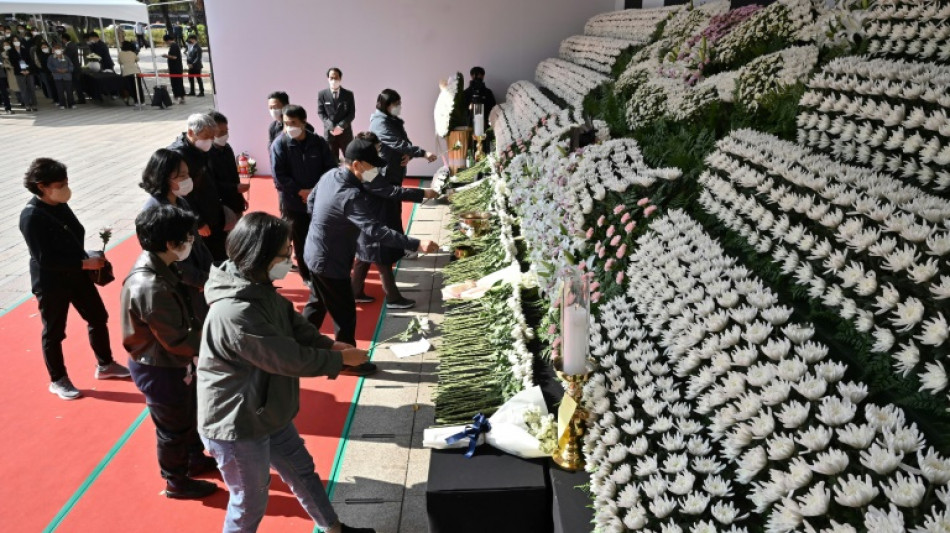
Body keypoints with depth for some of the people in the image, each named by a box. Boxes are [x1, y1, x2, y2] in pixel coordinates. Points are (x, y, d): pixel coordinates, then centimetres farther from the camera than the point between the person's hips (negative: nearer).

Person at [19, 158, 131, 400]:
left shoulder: (60, 204, -1)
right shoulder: (31, 217, -24)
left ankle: (105, 365, 36)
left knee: (98, 318, 16)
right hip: (50, 283, -8)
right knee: (54, 332, 10)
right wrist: (85, 263, -25)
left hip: (76, 274, 8)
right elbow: (44, 258, -26)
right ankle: (58, 380, 28)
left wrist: (89, 260, 3)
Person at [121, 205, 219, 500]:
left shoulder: (158, 266, -5)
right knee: (173, 428, 14)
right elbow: (177, 341, -27)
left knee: (191, 413, 27)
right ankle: (177, 482, 37)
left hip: (171, 362, 9)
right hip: (159, 369, -9)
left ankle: (195, 458, 51)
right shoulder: (151, 288, -35)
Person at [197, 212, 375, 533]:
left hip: (269, 413, 9)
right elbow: (290, 359, -29)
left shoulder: (260, 287, -5)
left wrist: (329, 345, -10)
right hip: (237, 426, -9)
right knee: (250, 501, 13)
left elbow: (294, 324, 7)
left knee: (302, 470, 25)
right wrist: (340, 359, -15)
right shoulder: (235, 314, -35)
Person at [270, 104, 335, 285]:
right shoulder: (279, 145, -8)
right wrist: (301, 192, -16)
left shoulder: (318, 142, -3)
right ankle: (308, 276, 26)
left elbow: (331, 168, -1)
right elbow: (279, 177, -11)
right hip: (293, 203, -1)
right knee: (300, 241, 9)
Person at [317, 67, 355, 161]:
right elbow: (321, 113, 1)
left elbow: (352, 113, 0)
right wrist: (331, 127, -14)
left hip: (345, 132, 0)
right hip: (329, 132, 0)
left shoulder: (348, 94, 3)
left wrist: (341, 126, -15)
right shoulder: (322, 94, 2)